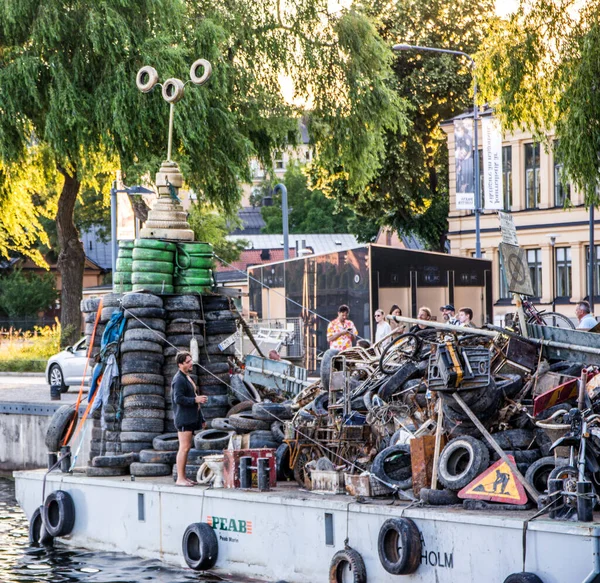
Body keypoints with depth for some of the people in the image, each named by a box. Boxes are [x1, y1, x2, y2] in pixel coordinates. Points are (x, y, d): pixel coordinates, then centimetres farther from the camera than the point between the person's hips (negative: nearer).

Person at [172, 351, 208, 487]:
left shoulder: (187, 378, 20)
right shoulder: (179, 379, -12)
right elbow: (178, 399, -21)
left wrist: (200, 418, 24)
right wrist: (195, 399, -19)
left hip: (190, 418, 10)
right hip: (183, 418, -10)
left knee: (186, 448, 11)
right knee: (184, 448, -11)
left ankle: (183, 477, 14)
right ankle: (180, 478, -11)